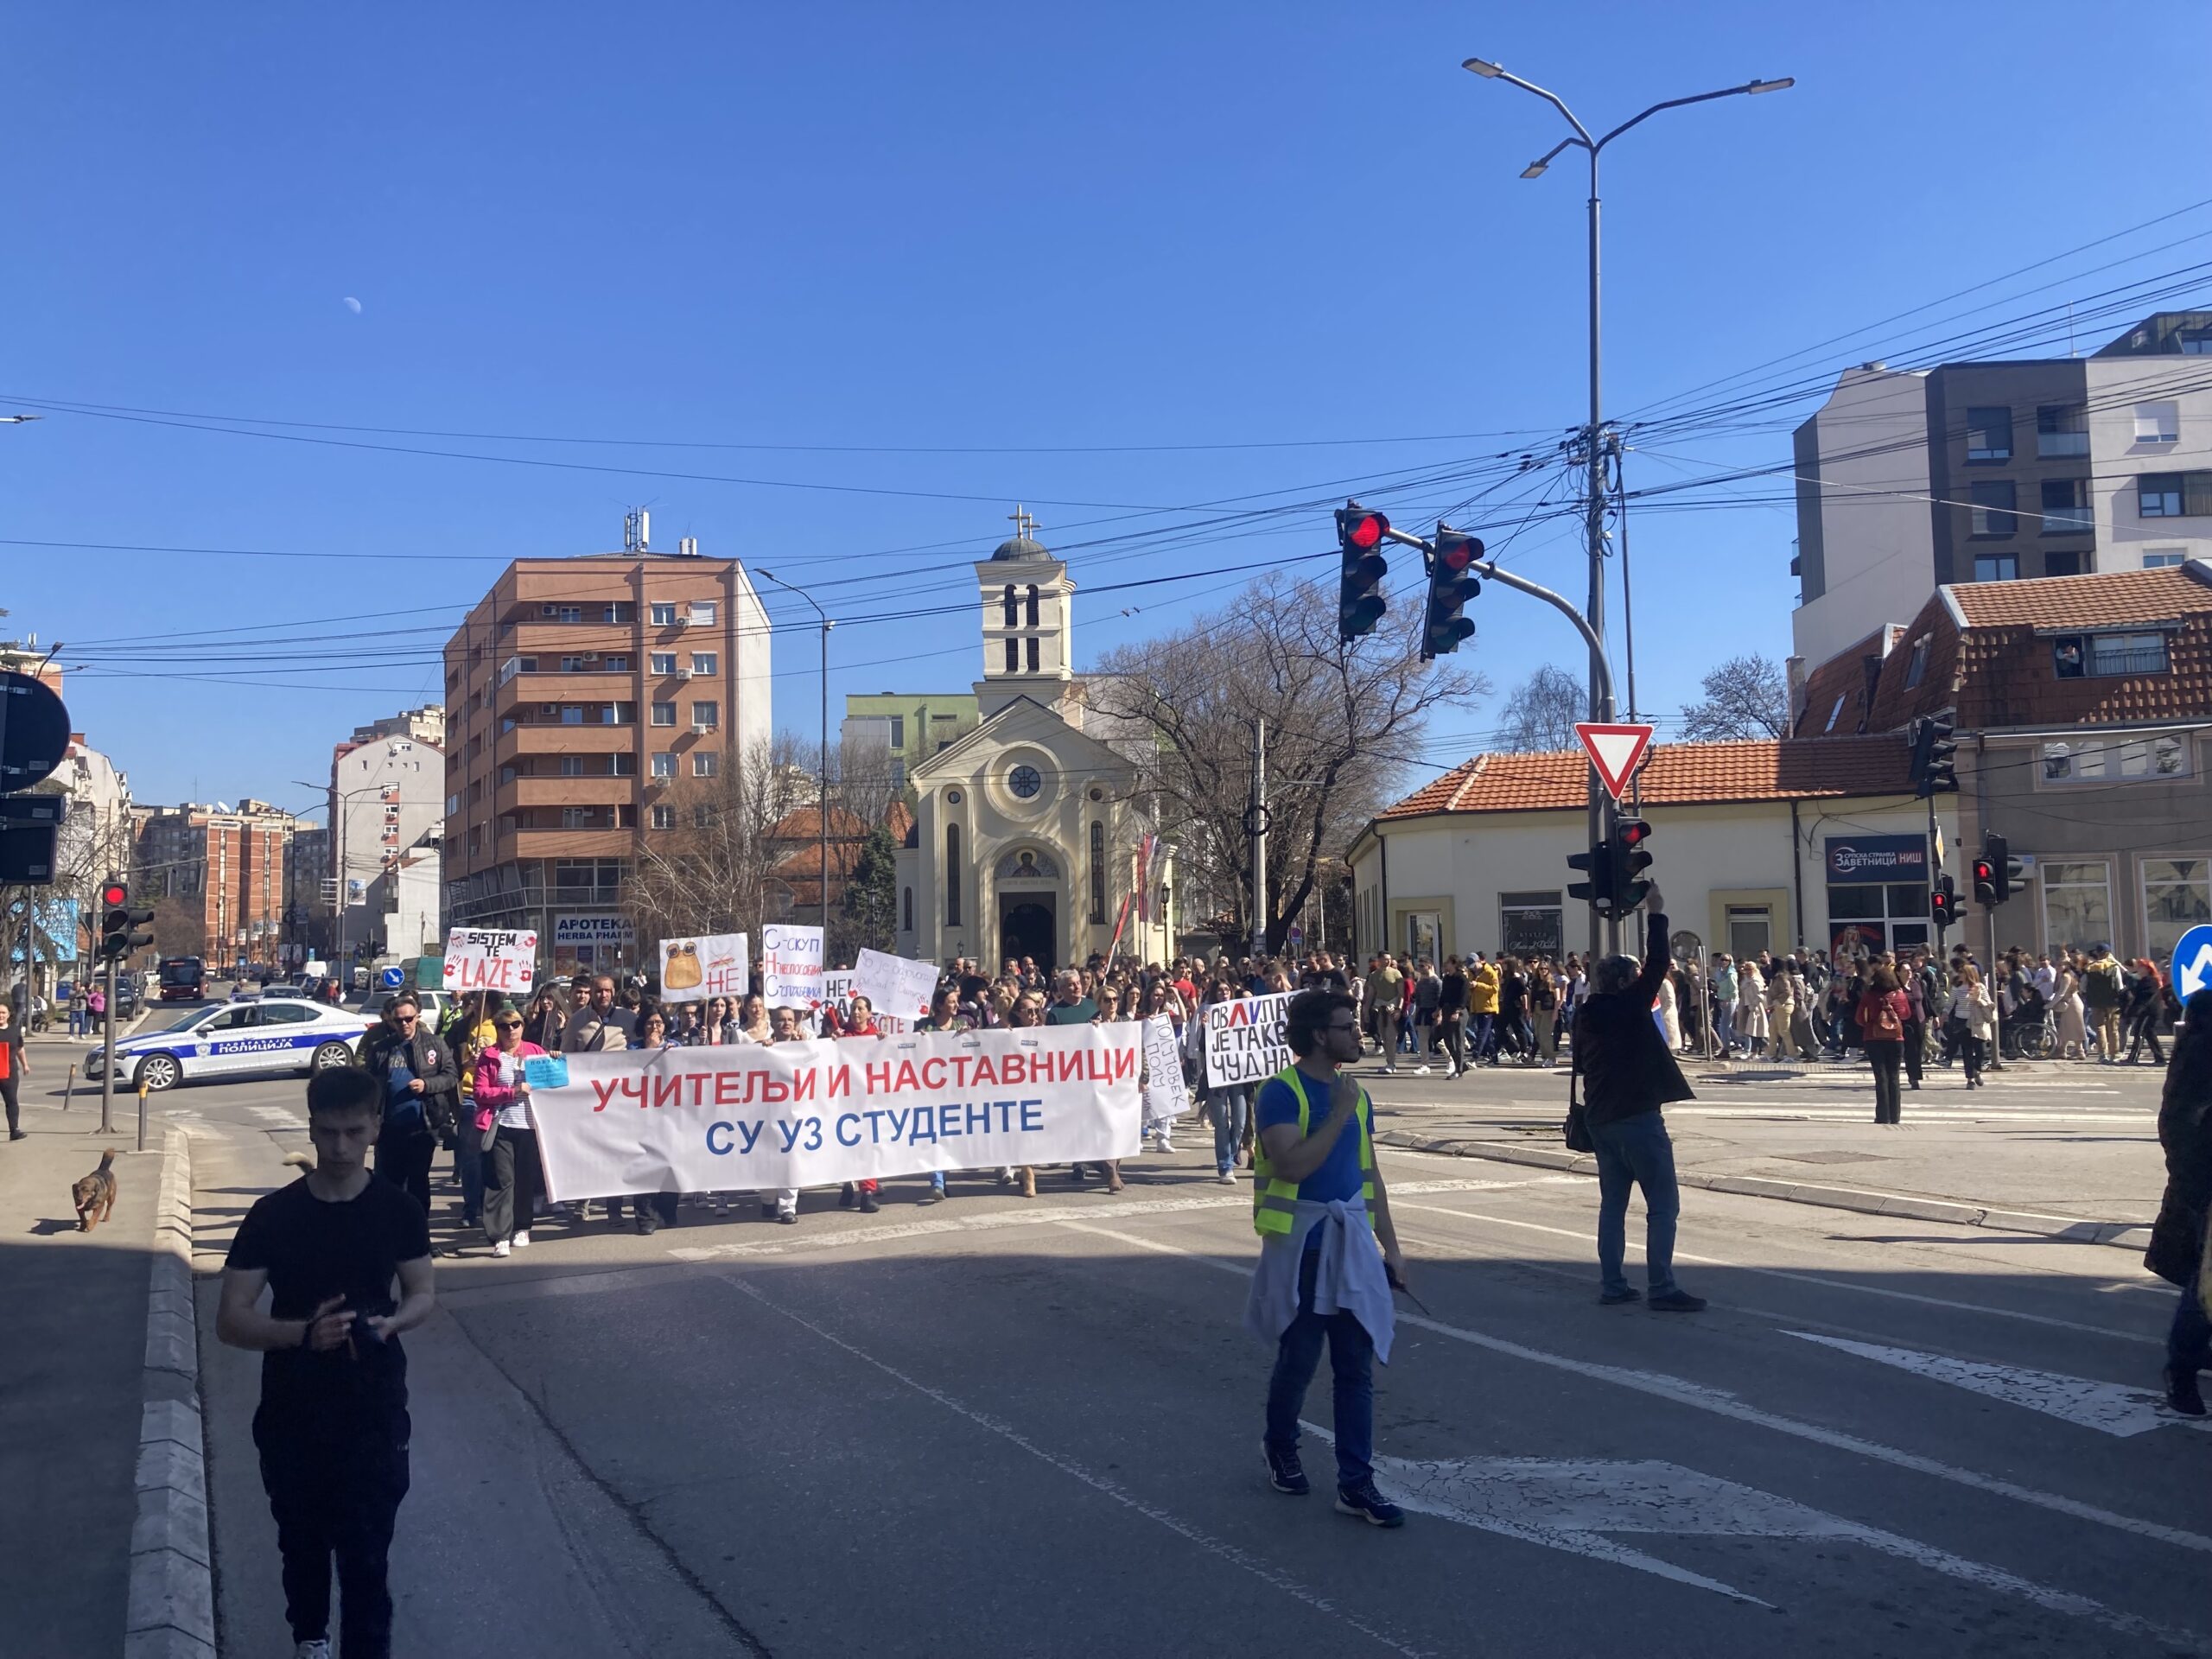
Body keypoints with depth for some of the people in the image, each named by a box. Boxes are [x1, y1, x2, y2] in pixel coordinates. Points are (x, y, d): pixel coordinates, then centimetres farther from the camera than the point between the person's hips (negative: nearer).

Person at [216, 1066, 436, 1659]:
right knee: (302, 1542, 22)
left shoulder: (399, 1210, -7)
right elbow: (230, 1321, -9)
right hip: (291, 1416, 1)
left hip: (374, 1414, -1)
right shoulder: (273, 1215, -10)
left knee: (366, 1555, -3)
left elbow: (424, 1293, 6)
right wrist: (303, 1332, -28)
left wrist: (390, 1323, -17)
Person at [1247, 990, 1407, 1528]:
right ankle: (1281, 1447, 33)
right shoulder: (1281, 1092, -12)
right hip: (1300, 1245, -5)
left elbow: (1370, 1174, 15)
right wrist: (1340, 1113, -22)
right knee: (1298, 1359, 7)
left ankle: (1356, 1484, 10)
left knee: (1357, 1368, 4)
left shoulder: (1355, 1094, 9)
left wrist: (1390, 1244, 13)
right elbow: (1293, 1164, -25)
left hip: (1352, 1243, 6)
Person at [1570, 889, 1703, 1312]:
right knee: (1663, 1204, -3)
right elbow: (1657, 964, -10)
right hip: (1638, 1118, -8)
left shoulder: (1587, 1016, 8)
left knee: (1613, 1202, 12)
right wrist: (1655, 914, -4)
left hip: (1601, 1119, 8)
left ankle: (1612, 1284, 13)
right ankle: (1662, 1288, -6)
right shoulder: (1630, 1006, -11)